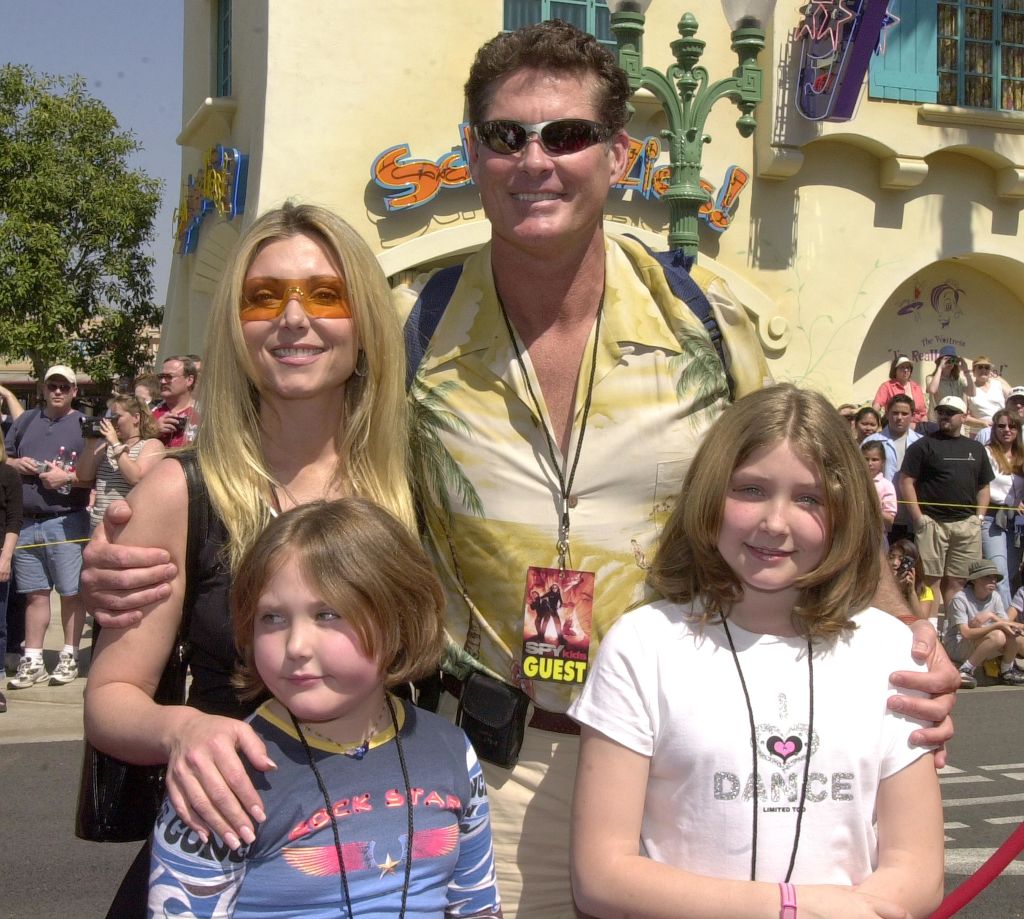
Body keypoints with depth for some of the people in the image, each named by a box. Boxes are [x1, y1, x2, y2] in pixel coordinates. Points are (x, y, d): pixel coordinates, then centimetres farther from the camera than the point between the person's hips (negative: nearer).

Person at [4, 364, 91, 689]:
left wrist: (67, 477, -16)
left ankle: (69, 658, 9)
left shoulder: (84, 426, 1)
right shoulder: (25, 422, 15)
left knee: (71, 591, 0)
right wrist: (16, 464, -1)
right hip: (26, 521, 4)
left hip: (67, 522, -4)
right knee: (35, 592, 9)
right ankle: (32, 662, 14)